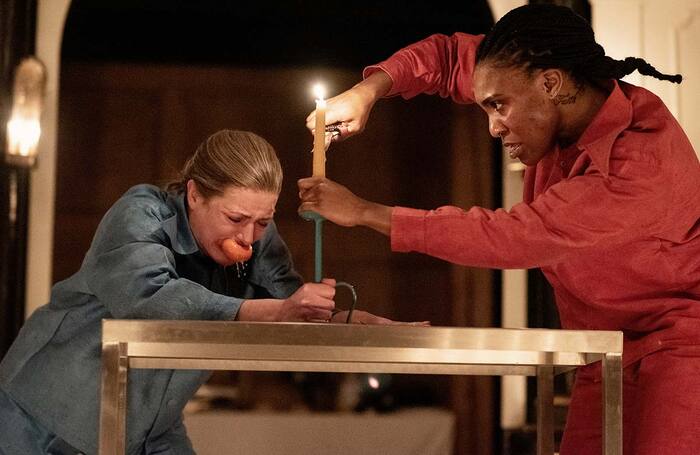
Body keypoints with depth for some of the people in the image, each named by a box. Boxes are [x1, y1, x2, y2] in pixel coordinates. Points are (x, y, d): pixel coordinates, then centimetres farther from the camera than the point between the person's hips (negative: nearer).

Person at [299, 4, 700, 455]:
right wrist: (367, 90, -10)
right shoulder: (565, 110, -3)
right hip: (609, 351, 7)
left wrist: (363, 211, -24)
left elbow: (511, 236, -29)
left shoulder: (643, 162, -28)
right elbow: (451, 55, 9)